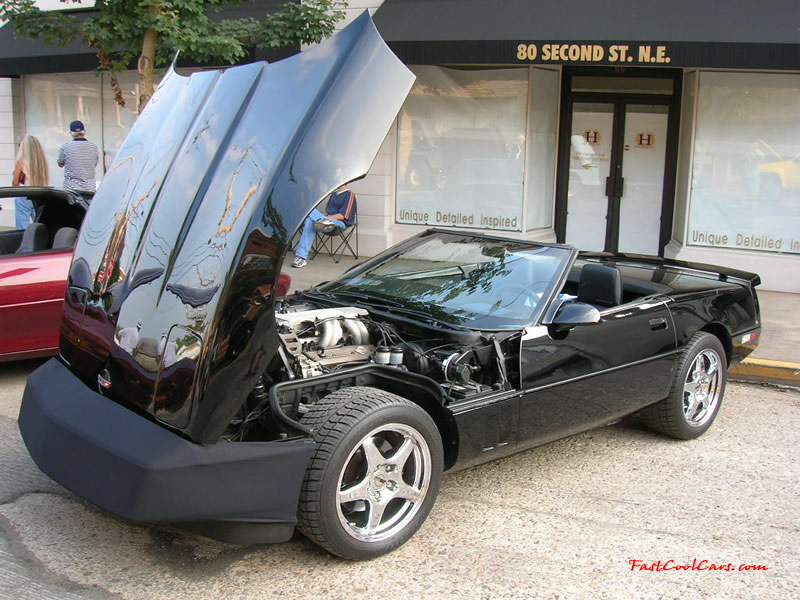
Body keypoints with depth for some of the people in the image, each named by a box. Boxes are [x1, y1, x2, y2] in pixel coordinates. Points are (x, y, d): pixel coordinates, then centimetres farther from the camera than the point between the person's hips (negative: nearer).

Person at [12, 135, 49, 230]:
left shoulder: (21, 161, -7)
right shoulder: (42, 160, 3)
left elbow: (15, 183, 1)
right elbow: (46, 182, 6)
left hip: (24, 197, -4)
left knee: (23, 229, 0)